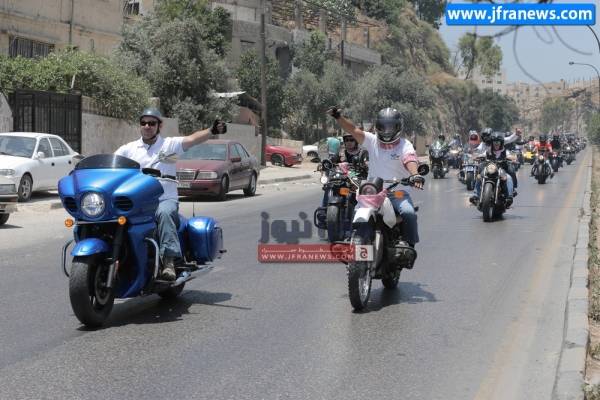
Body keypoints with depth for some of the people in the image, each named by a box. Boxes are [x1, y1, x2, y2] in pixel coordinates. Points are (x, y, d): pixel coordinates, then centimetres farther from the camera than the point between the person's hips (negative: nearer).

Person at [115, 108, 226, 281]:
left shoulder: (169, 144, 7)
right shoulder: (129, 148, 16)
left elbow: (192, 139, -9)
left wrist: (212, 131, -27)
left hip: (166, 200, -3)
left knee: (165, 213, -36)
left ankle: (169, 261, -43)